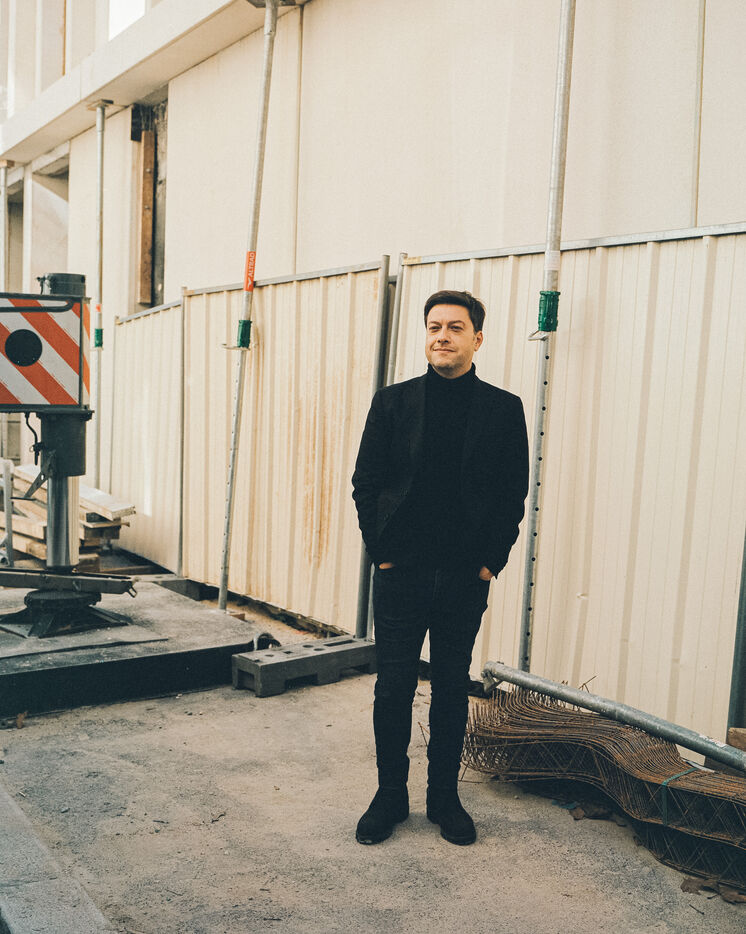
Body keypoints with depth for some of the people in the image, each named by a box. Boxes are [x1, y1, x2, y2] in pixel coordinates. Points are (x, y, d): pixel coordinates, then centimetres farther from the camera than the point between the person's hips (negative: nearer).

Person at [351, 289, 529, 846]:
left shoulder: (503, 409, 2)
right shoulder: (393, 402, 2)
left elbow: (514, 494, 3)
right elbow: (365, 483, 4)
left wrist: (491, 561, -3)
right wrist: (380, 550, -2)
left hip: (467, 577, 0)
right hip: (401, 573, 0)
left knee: (453, 689, 11)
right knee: (393, 689, 6)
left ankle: (445, 796, 27)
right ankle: (391, 795, 24)